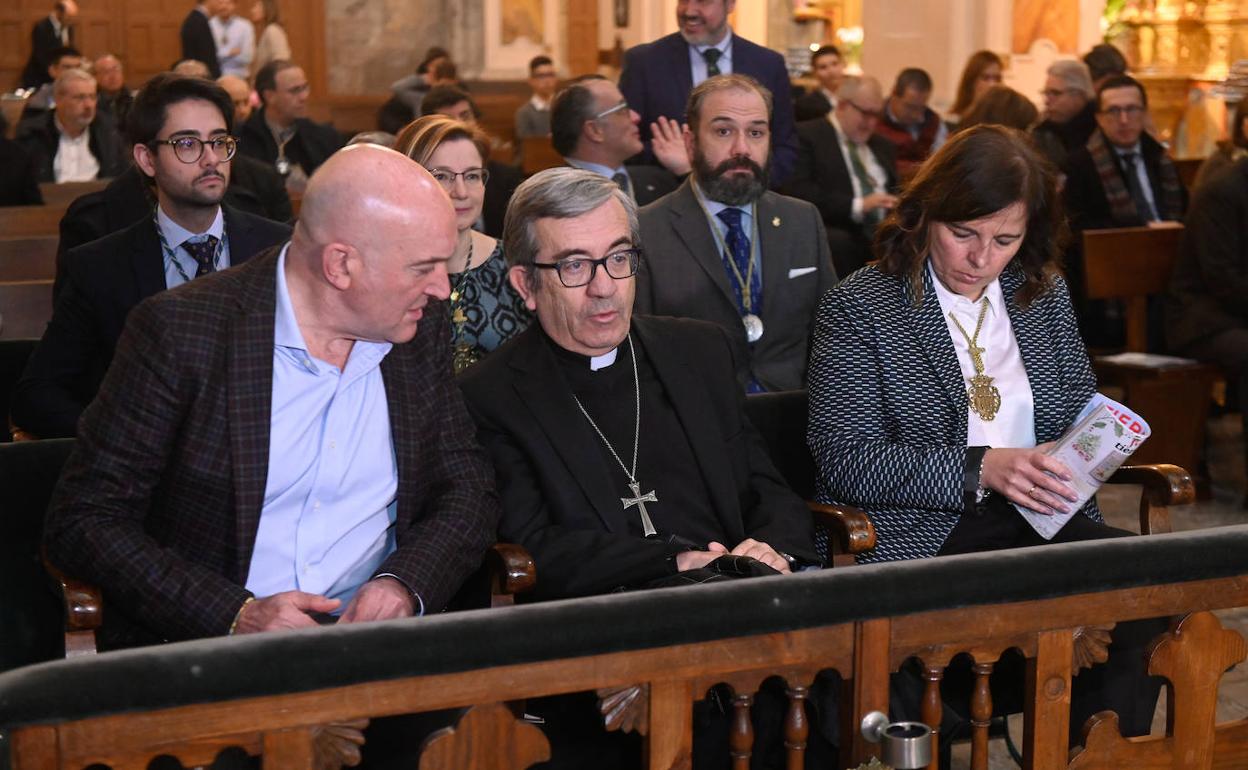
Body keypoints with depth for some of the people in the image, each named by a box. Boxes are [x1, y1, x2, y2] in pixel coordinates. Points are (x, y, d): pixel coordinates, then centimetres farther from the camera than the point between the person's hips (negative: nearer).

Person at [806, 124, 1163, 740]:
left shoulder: (1045, 295, 15)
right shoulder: (856, 308, -2)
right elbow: (845, 462, -10)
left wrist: (1070, 463, -3)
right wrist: (981, 469, -20)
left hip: (1040, 524, 6)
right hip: (918, 536, -5)